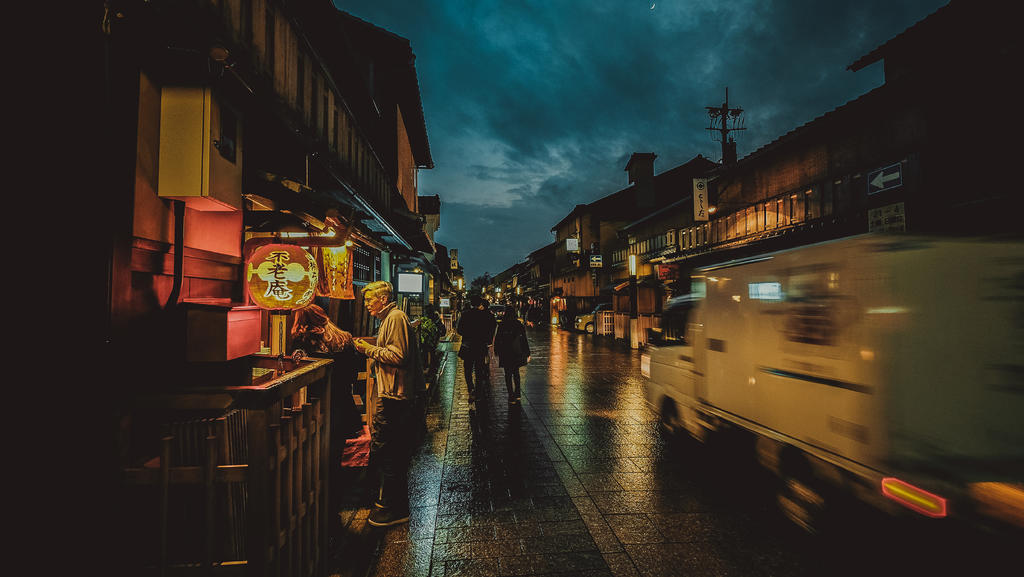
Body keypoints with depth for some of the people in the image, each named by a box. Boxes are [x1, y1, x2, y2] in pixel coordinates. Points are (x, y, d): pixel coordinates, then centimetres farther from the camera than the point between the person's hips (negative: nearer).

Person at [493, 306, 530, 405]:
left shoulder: (501, 325, -7)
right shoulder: (519, 325, -4)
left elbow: (497, 340, -2)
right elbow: (524, 340, -3)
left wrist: (496, 352, 10)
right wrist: (527, 354, 3)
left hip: (505, 354, -2)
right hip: (517, 352, 2)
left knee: (508, 374, 6)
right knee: (516, 372, 21)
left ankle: (511, 397, 4)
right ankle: (517, 394, 22)